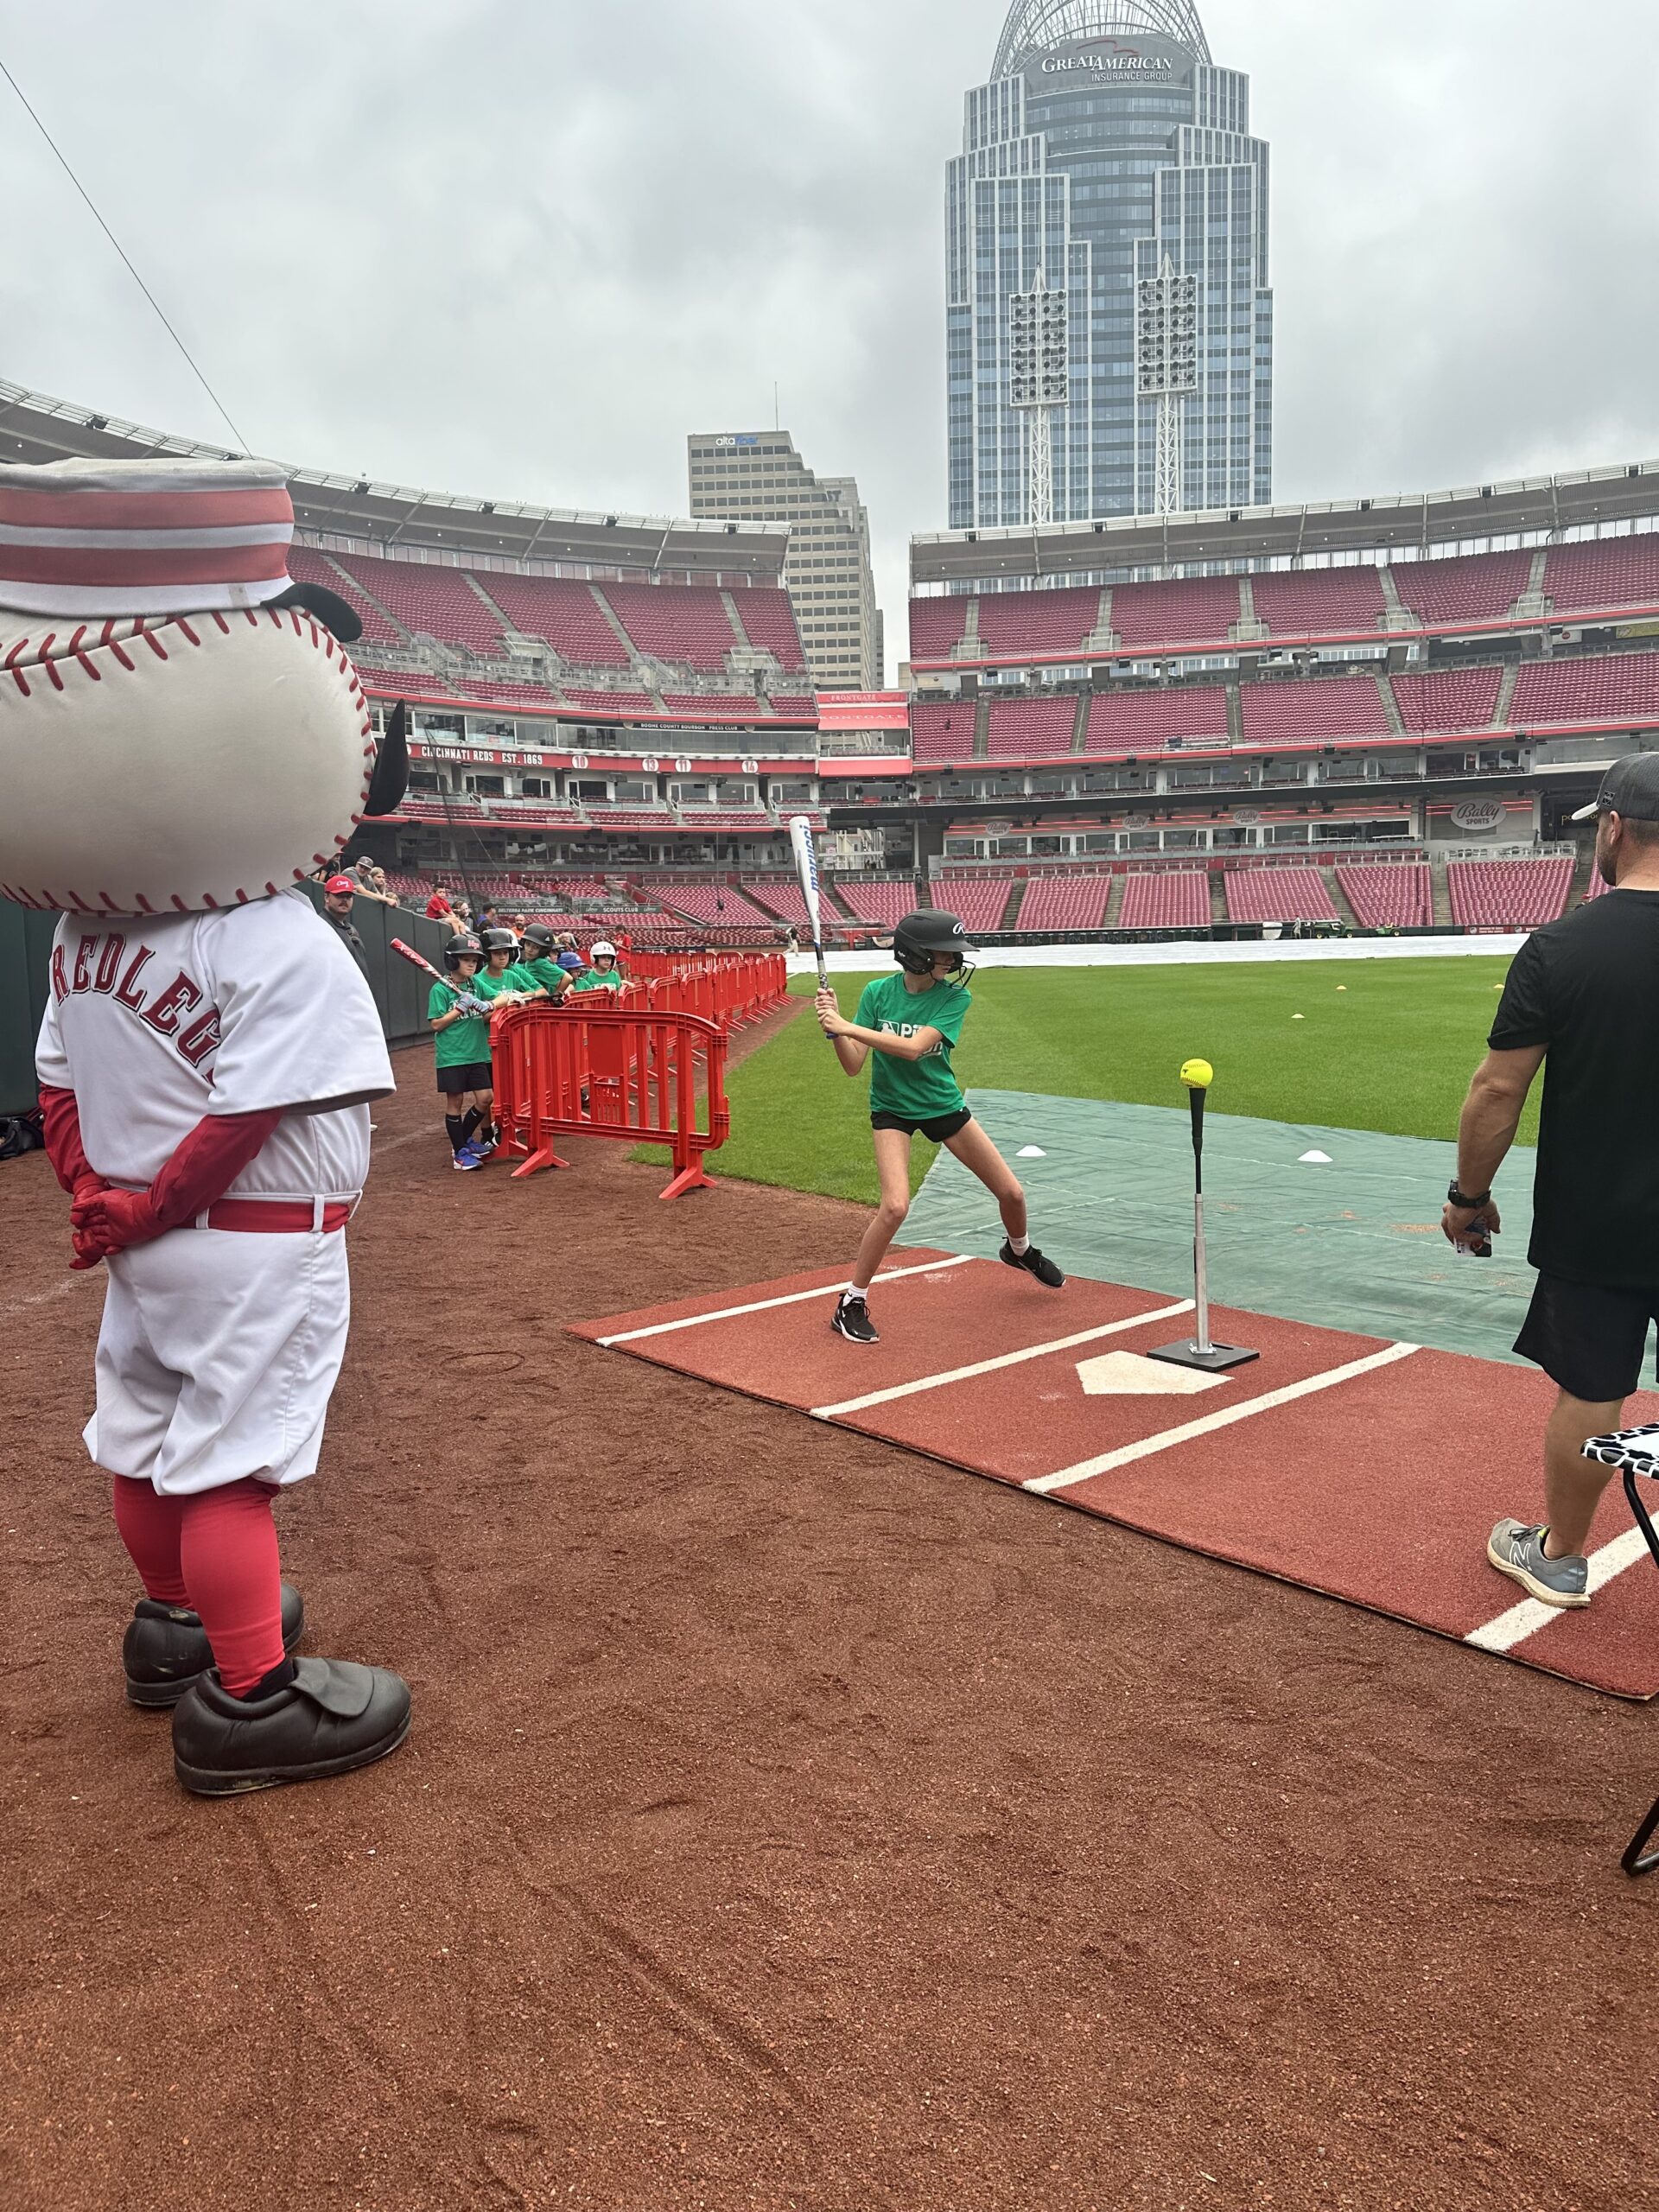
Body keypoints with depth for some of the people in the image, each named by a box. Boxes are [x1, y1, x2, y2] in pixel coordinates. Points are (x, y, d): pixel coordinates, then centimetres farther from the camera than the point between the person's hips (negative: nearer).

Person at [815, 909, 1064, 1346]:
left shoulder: (955, 997, -15)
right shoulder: (878, 992, -13)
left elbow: (913, 1047, -30)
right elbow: (854, 1065, -14)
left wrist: (848, 1027, -35)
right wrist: (834, 1029, -31)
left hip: (943, 1105, 2)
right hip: (892, 1109, -2)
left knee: (1011, 1192, 8)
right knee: (895, 1206, -23)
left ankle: (1019, 1250, 44)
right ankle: (852, 1303, -5)